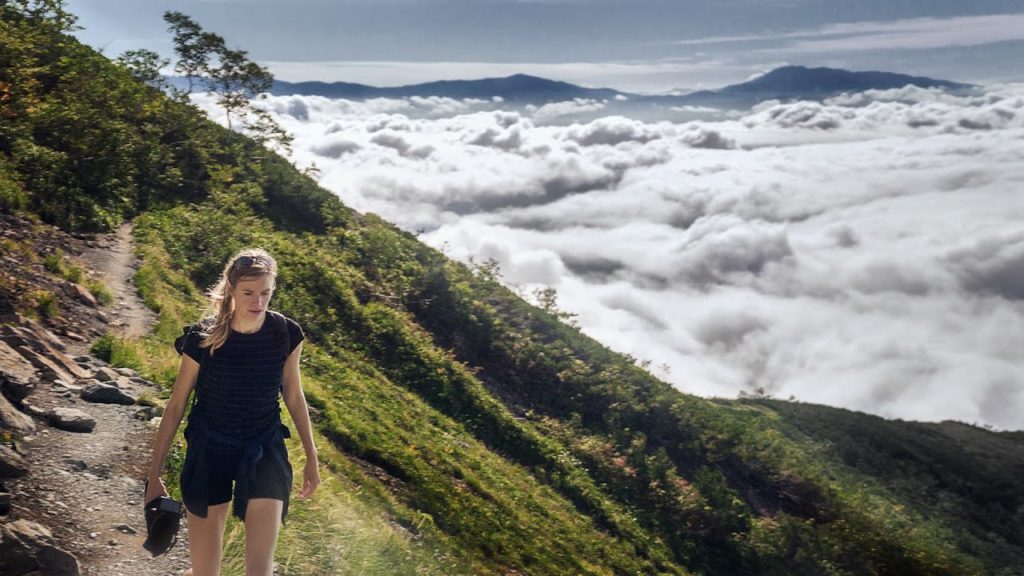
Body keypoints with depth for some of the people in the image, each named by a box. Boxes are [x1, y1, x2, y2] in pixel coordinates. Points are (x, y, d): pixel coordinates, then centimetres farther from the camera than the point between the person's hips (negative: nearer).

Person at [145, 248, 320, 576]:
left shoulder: (286, 334, -10)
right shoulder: (203, 338, -15)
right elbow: (176, 405, -5)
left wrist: (311, 455, 11)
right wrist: (154, 473, -3)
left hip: (264, 450, 1)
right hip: (209, 450, -1)